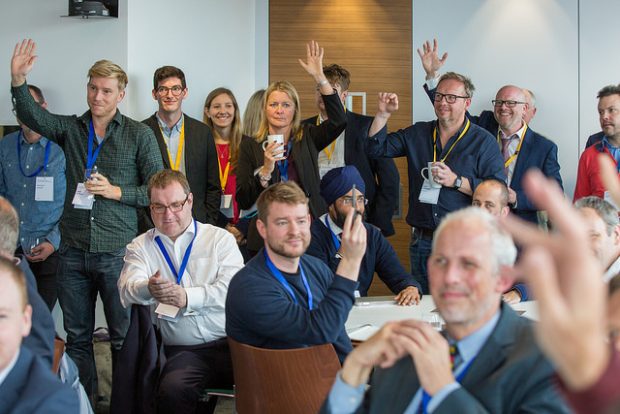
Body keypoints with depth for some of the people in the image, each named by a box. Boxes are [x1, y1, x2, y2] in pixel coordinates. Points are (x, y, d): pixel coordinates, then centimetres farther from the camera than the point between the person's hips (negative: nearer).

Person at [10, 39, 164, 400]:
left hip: (117, 251, -3)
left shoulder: (140, 135, 0)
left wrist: (116, 191, -13)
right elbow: (32, 116, -9)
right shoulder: (71, 129, 9)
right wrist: (19, 80, -25)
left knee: (124, 336, 3)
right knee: (77, 337, 11)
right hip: (74, 249, 3)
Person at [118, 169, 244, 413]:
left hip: (229, 342, 0)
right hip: (183, 350, 0)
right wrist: (148, 289, -26)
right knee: (172, 389, -33)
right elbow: (127, 290, -2)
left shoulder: (220, 238, 11)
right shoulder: (140, 247, 15)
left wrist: (188, 297, -16)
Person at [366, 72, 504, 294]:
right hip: (422, 241, 4)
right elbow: (376, 147, 9)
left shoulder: (484, 142, -1)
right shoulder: (417, 134, 13)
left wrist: (456, 181, -18)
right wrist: (383, 114, -3)